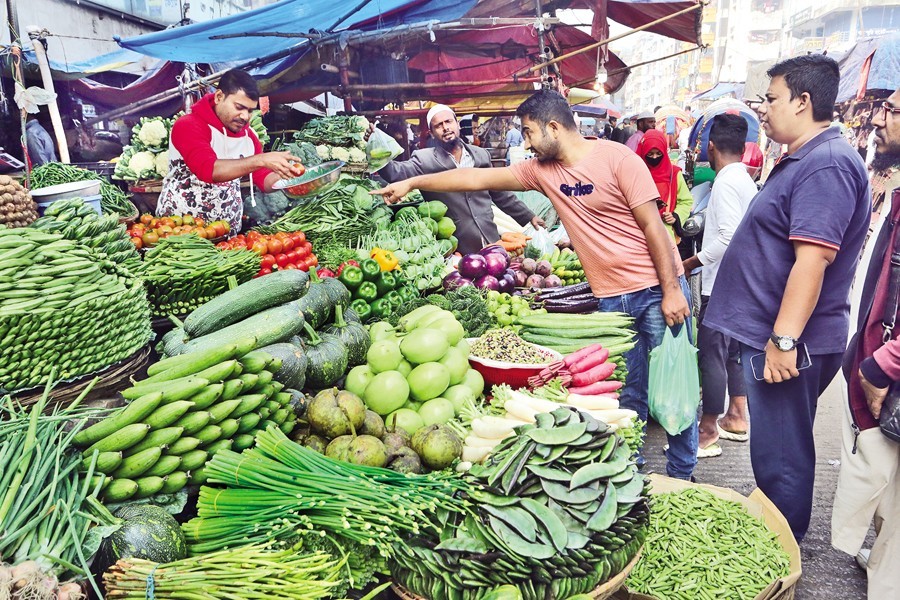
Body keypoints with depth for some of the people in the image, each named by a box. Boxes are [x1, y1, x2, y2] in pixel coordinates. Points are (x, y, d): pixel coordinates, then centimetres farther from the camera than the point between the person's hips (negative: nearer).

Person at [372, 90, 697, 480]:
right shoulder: (543, 170, 5)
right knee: (627, 392, 11)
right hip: (610, 298, 5)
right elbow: (477, 178, 8)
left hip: (656, 289, -4)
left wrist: (672, 291, -13)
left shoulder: (616, 158, -11)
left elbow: (652, 224, -12)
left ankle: (680, 476, 20)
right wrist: (413, 182, 9)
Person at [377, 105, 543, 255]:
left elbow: (501, 195, 18)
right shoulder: (424, 159, -2)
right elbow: (398, 172, -20)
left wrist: (528, 217, 20)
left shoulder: (481, 155, 10)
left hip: (491, 243, 4)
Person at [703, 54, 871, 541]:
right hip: (773, 333, 10)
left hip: (789, 341, -10)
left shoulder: (826, 164, -18)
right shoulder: (803, 160, 16)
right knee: (777, 451, 21)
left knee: (780, 458, 3)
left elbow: (813, 259, -27)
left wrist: (783, 339, -27)